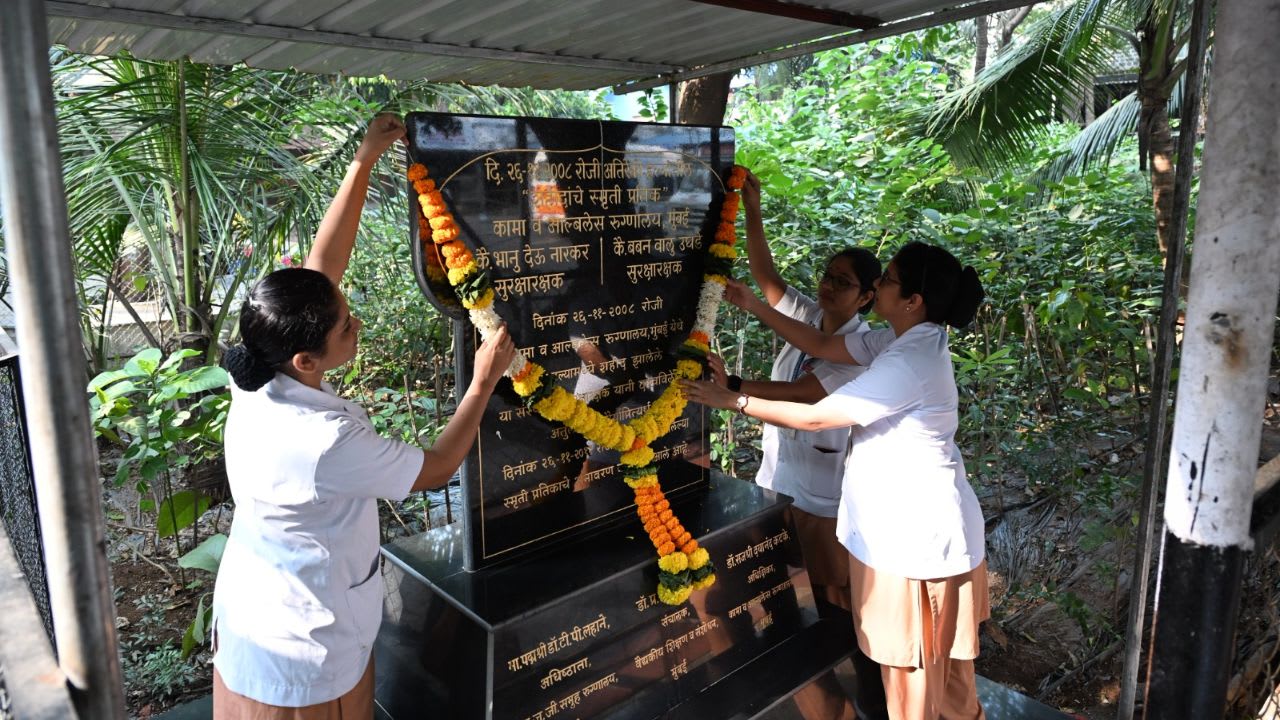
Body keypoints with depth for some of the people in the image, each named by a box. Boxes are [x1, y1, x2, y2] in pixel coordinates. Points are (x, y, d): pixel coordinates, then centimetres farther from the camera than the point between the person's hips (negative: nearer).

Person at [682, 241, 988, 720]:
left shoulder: (909, 362, -28)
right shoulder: (906, 341, 2)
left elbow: (815, 417, -26)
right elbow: (824, 346, 5)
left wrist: (733, 400, -19)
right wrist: (755, 307, -1)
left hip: (916, 531, -10)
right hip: (915, 523, 10)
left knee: (912, 657, 11)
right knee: (938, 650, 28)